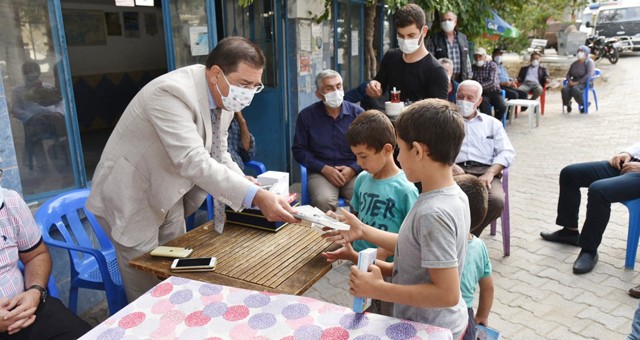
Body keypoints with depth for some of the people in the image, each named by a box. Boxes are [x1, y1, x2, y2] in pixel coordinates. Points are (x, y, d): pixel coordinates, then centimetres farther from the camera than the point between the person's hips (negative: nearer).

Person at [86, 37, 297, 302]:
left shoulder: (224, 98, -4)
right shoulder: (171, 92, -30)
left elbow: (218, 155, 5)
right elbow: (193, 161, -41)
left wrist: (252, 189, -11)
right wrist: (255, 196, -47)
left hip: (167, 197, 8)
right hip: (130, 199, -7)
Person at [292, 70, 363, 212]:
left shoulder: (357, 113, 6)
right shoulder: (306, 115, 4)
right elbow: (299, 150, 4)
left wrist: (353, 169, -10)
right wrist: (324, 168, -8)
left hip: (354, 172, 1)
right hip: (321, 172, -1)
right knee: (323, 200, -32)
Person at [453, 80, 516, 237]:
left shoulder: (492, 123, 24)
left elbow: (507, 152, 11)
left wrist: (490, 173, -9)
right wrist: (449, 165, -16)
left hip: (485, 171, 2)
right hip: (456, 172, -2)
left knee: (497, 200, -30)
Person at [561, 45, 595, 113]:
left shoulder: (589, 62, -3)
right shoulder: (574, 63, 15)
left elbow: (589, 74, -16)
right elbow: (568, 74, 17)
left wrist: (578, 82, -23)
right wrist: (570, 81, -6)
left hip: (585, 83, -5)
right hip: (574, 83, 5)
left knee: (575, 89, -38)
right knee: (564, 89, -29)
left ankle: (583, 104, -14)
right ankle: (567, 103, -1)